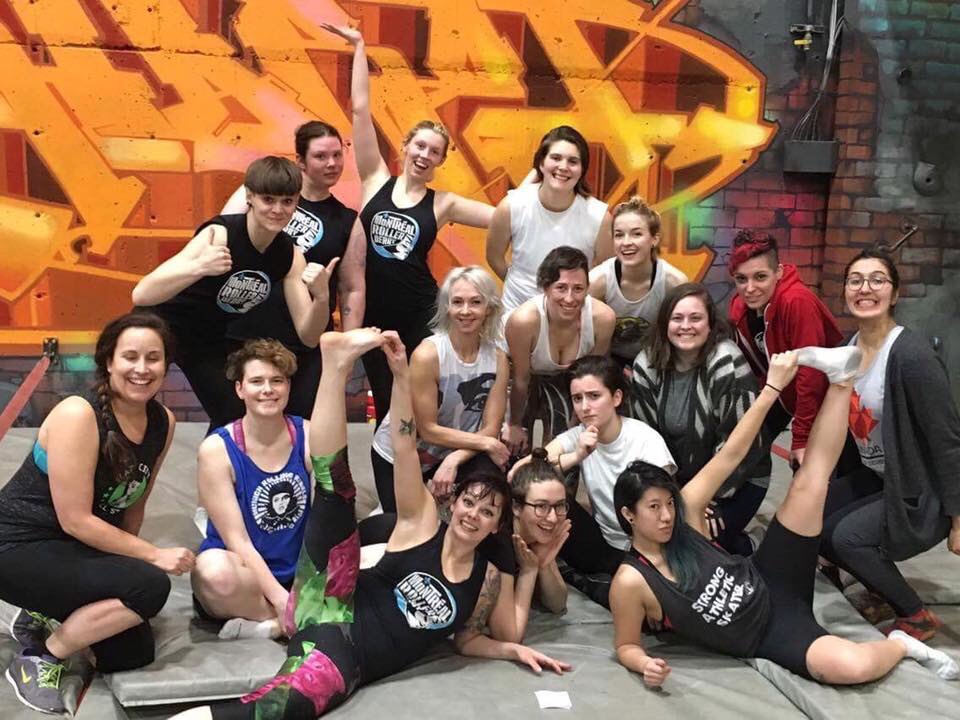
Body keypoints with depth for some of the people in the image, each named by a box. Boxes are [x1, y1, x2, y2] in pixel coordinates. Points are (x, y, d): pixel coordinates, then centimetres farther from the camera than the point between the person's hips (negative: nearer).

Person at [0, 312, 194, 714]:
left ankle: (45, 616, 24)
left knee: (133, 654, 6)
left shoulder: (162, 422, -3)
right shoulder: (78, 415, -25)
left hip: (78, 549, 8)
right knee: (150, 587, -27)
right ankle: (38, 661, -7)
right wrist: (154, 556, -20)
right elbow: (75, 520, -24)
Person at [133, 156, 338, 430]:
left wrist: (322, 297, -31)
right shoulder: (219, 235, -29)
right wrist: (199, 267, -54)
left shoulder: (290, 256, -12)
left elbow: (308, 337, -11)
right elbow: (141, 295, -37)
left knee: (238, 417, 7)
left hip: (212, 338, 6)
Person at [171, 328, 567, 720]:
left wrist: (515, 649, 4)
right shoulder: (422, 522, 5)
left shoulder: (491, 580, 11)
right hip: (335, 614, 0)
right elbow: (405, 446, -7)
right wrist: (400, 373, -19)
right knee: (336, 495, -23)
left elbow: (466, 639, 24)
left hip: (351, 662, 0)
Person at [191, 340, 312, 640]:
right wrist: (280, 598, -24)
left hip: (301, 574, 3)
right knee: (216, 572, -36)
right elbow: (238, 541, -13)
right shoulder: (216, 449, -10)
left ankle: (270, 626, -16)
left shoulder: (310, 435, -3)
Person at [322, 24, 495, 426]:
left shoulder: (443, 204, 1)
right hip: (373, 314, 1)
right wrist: (359, 47, 0)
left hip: (421, 316, -1)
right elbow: (360, 109, -1)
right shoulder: (376, 181, 1)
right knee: (387, 409, 12)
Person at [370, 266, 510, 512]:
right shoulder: (427, 354, -26)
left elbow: (491, 429, -13)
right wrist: (485, 443, -21)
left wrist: (454, 460, -29)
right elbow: (428, 429, -22)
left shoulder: (497, 359, -13)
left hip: (452, 451, 3)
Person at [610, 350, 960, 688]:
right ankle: (900, 644, 4)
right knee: (854, 666, -27)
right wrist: (645, 665, -31)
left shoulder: (683, 512, -11)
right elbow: (626, 646, -7)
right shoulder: (631, 581, -20)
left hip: (771, 585, 4)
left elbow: (729, 456, -13)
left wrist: (773, 387, -19)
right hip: (766, 639, -4)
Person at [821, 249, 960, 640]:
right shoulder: (849, 348, -2)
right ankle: (886, 581, 21)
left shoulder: (911, 355, -26)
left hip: (923, 490, -8)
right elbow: (847, 418, 10)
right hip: (873, 476, 8)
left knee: (846, 536, -20)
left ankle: (918, 617, 3)